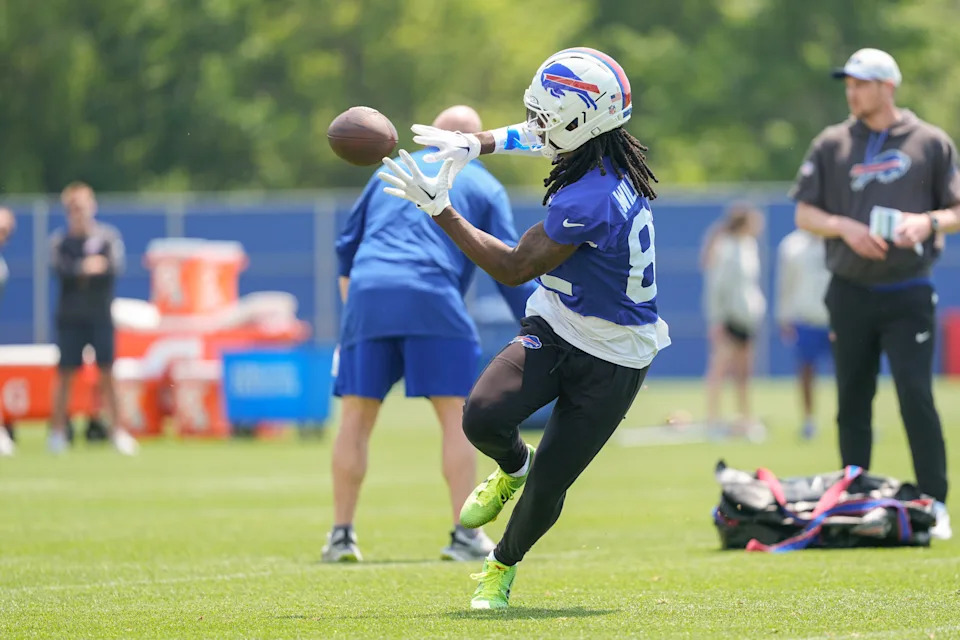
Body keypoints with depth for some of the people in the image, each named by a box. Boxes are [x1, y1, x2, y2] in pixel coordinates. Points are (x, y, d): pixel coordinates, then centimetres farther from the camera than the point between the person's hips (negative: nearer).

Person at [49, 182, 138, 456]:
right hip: (70, 317, 0)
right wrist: (85, 267, -30)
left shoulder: (108, 236, 3)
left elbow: (115, 266, -11)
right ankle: (57, 431, 7)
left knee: (107, 372, -1)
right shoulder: (60, 239, 3)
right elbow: (58, 268, -14)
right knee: (65, 373, 0)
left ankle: (116, 430, 4)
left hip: (101, 316, 0)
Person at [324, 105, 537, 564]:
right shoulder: (484, 187, 15)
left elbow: (347, 243, 24)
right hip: (430, 298, -3)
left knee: (356, 417, 8)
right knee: (456, 415, 2)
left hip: (367, 296, 3)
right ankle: (465, 535, -4)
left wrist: (349, 285, 41)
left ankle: (341, 534, 7)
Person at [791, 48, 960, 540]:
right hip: (850, 292, 3)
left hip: (907, 294, -3)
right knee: (852, 402, 6)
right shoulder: (831, 145, 10)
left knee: (916, 396, -12)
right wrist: (844, 226, -11)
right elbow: (804, 214, 8)